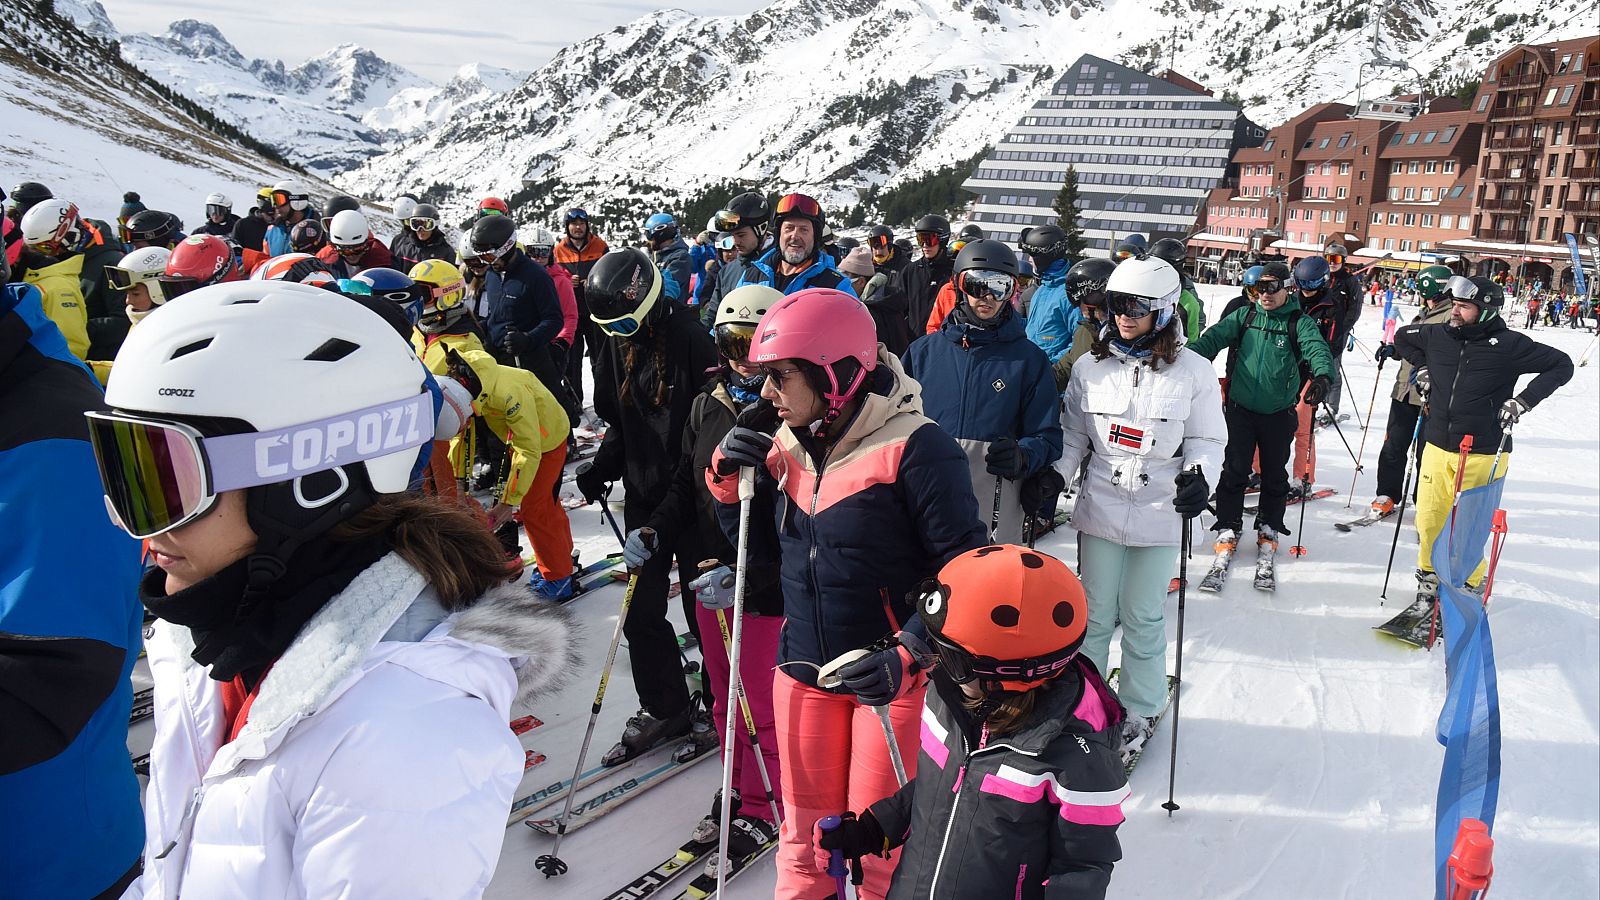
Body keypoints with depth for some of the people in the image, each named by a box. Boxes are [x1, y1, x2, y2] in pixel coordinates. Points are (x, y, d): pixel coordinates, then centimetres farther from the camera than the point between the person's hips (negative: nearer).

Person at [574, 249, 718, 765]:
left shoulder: (688, 337, -15)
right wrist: (602, 468, 3)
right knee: (642, 612, 10)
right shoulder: (616, 346, 6)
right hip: (643, 495, 6)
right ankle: (664, 708, 27)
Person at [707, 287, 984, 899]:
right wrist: (731, 477, -3)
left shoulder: (915, 448, -18)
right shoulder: (786, 444, 2)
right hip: (804, 668, 6)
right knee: (806, 831, 19)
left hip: (892, 678, -5)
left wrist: (906, 655, -26)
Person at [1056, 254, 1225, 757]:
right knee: (1094, 614, 9)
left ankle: (1141, 710, 26)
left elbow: (1208, 440, 1)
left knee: (1142, 618, 8)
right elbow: (1073, 433, 9)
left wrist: (1200, 475, -18)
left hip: (1160, 515, -2)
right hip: (1100, 509, 2)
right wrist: (1054, 475, -5)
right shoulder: (1091, 366, 2)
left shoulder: (1194, 372, -4)